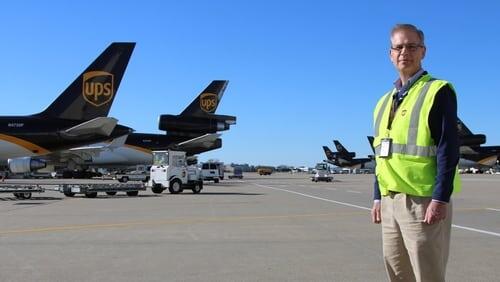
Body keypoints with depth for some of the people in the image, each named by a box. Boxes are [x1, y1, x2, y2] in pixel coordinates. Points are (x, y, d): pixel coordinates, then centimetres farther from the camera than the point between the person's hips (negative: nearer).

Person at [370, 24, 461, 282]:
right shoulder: (385, 101, 17)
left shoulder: (438, 91, -4)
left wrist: (440, 199, -18)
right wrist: (378, 197, 15)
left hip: (423, 200, -7)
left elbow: (448, 150, -12)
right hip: (390, 200, 7)